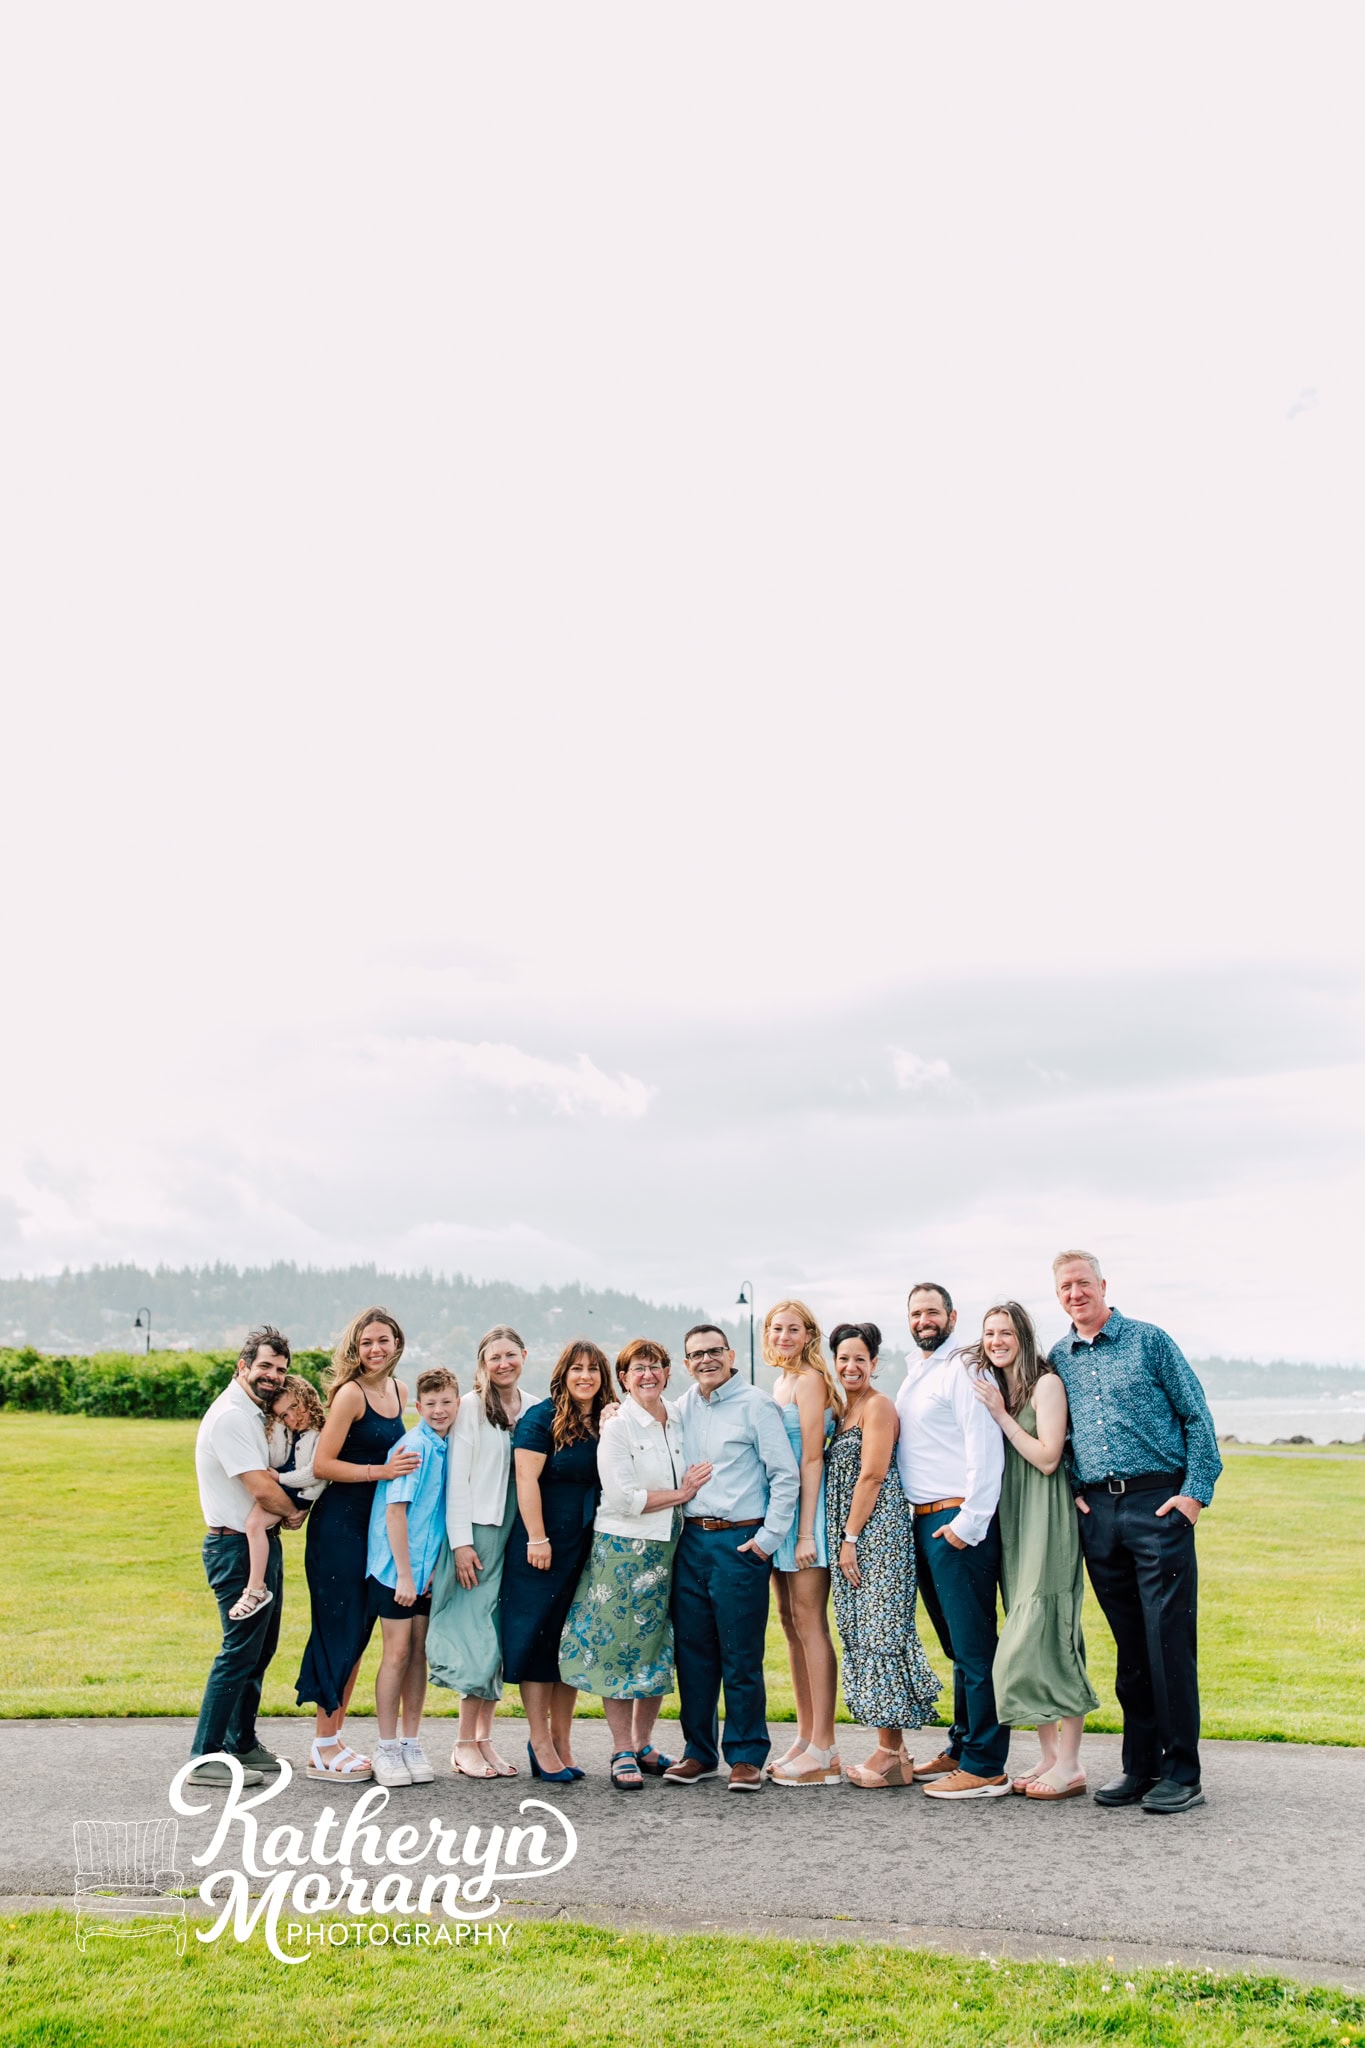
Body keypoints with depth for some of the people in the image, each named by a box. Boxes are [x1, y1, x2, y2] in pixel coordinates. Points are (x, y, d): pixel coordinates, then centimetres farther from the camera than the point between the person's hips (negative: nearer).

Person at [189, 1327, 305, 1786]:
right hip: (237, 1546, -10)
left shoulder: (255, 1413, 13)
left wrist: (283, 1512, -1)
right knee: (240, 1652, -7)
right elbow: (262, 1489, -23)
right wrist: (294, 1512, -5)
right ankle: (205, 1758, 0)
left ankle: (242, 1744, 26)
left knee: (260, 1649, 15)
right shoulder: (230, 1416, -18)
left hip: (262, 1542, 10)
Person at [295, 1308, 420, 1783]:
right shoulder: (350, 1393, -15)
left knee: (359, 1634, 12)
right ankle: (323, 1749, 8)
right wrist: (382, 1470, -19)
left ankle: (333, 1739, 22)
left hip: (375, 1523, 8)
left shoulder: (398, 1390, 9)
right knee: (339, 1632, -2)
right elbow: (322, 1464, -17)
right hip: (338, 1524, -8)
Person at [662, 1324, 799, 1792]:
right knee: (692, 1650, 9)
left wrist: (768, 1538, -10)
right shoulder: (682, 1408, 11)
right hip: (692, 1539, 5)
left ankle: (746, 1756, 9)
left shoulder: (755, 1405, -5)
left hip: (740, 1540, -5)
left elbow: (787, 1475, -7)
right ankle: (698, 1752, 19)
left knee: (741, 1656, -2)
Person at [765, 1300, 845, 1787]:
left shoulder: (810, 1379, -10)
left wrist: (806, 1531, -17)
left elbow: (812, 1458, -14)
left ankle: (824, 1752, -4)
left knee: (809, 1621, -8)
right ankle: (805, 1738, 18)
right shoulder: (781, 1382, 17)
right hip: (779, 1506, 9)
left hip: (806, 1505, -9)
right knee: (790, 1619, 11)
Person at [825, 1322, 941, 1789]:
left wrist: (851, 1539, -15)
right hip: (853, 1536, 9)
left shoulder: (877, 1405, -9)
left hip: (877, 1531, -9)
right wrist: (844, 1539, 13)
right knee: (863, 1633, 9)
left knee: (878, 1632, -8)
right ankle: (892, 1749, 15)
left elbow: (872, 1475, -15)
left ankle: (891, 1754, -3)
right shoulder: (844, 1409, 18)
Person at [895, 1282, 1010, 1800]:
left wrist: (968, 1524, -19)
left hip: (958, 1520, -9)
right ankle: (959, 1750, 24)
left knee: (974, 1645, -6)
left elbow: (985, 1451, -16)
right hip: (923, 1521, 9)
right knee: (955, 1645, 16)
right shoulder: (911, 1376, 18)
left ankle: (984, 1767, -2)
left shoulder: (963, 1372, -9)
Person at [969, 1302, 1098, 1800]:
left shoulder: (1046, 1384, -8)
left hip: (1046, 1522, -8)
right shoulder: (991, 1391, 14)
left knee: (1046, 1635, -9)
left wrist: (1001, 1415, -14)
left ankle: (1069, 1766, -4)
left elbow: (1047, 1458, -15)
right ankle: (1049, 1755, 16)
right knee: (1024, 1641, 8)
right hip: (1010, 1523, 8)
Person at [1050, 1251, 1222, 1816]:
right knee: (1128, 1643, 10)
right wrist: (1072, 1489, 7)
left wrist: (1196, 1491, -8)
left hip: (1158, 1502, -4)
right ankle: (1139, 1765, 18)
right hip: (1097, 1511, 4)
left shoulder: (1148, 1340, 1)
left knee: (1169, 1639, -5)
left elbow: (1196, 1415, 0)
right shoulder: (1058, 1358, 12)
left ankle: (1181, 1773, 3)